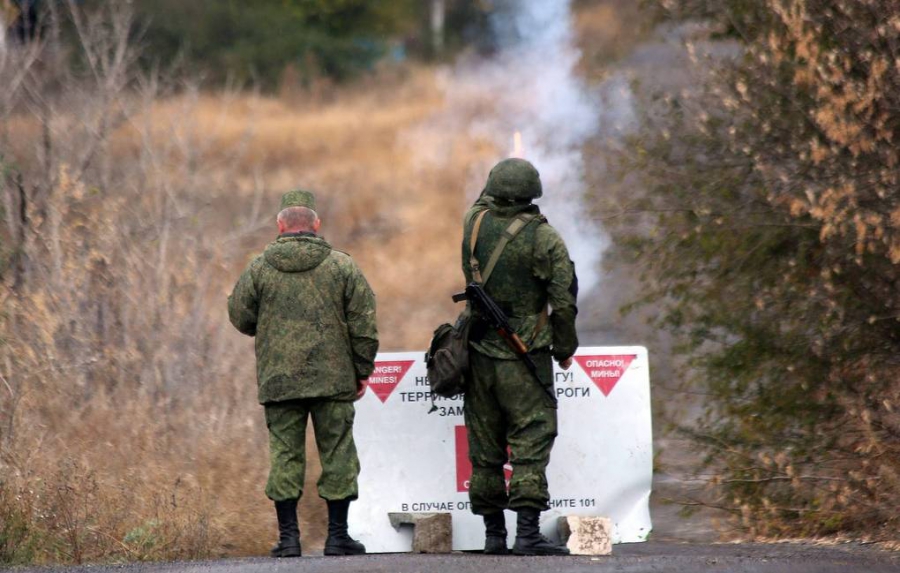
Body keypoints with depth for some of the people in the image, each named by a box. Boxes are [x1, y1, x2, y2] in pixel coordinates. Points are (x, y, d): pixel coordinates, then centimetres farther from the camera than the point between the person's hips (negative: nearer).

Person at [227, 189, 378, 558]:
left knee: (285, 455, 5)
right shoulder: (342, 267, 0)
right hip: (334, 378, -1)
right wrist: (362, 370, 9)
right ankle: (337, 535, 5)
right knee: (337, 454, 5)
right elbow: (363, 323, 0)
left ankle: (288, 536, 2)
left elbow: (240, 317, 7)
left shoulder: (260, 269, 0)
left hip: (279, 380, 1)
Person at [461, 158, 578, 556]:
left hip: (480, 355, 4)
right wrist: (565, 348, 5)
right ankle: (527, 533, -15)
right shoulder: (543, 238, -11)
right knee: (531, 443, -6)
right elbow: (565, 300, -8)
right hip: (524, 359, -4)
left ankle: (493, 534, 13)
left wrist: (497, 188, 43)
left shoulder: (475, 223, -1)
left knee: (485, 448, 10)